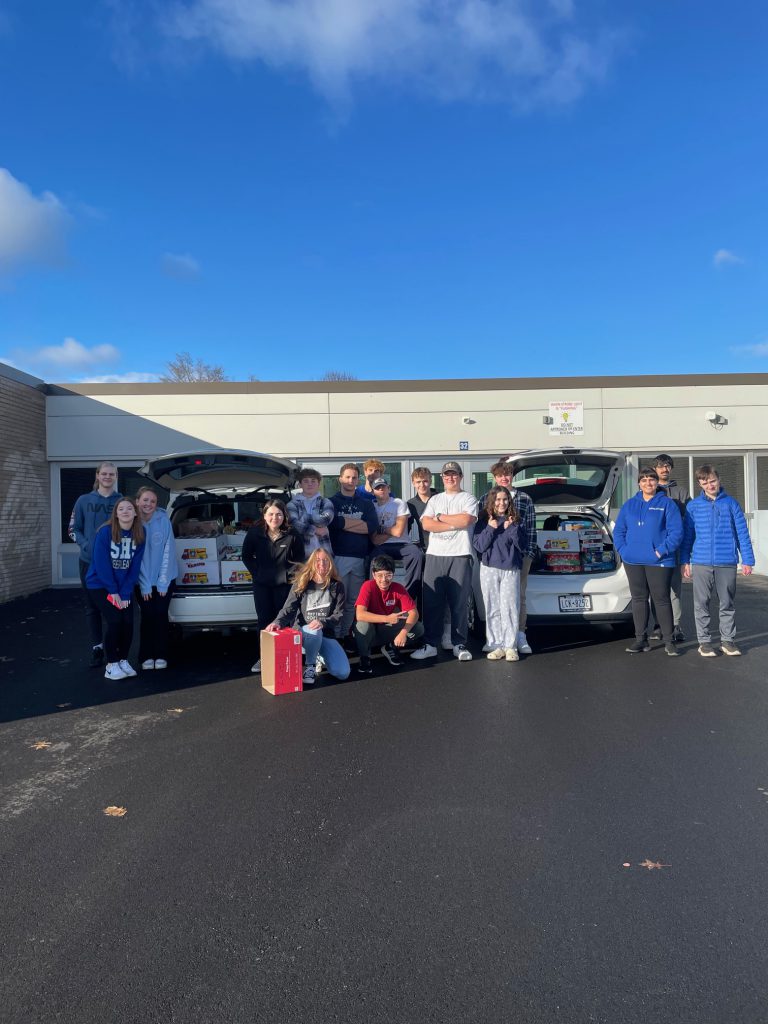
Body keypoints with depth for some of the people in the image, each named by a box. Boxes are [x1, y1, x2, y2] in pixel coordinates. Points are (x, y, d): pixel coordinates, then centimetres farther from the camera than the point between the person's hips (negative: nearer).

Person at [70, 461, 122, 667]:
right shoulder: (84, 501, 4)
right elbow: (74, 529, 6)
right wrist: (86, 545, -11)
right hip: (89, 562, 1)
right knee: (92, 607, 7)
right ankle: (97, 648, 18)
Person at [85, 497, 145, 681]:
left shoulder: (139, 534, -6)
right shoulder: (105, 532, -18)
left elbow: (135, 566, -5)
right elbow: (101, 564, -17)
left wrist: (125, 593, -11)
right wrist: (113, 591, -15)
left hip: (123, 586, 4)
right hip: (100, 585, -4)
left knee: (128, 622, -5)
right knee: (115, 621, -14)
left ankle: (123, 661, 14)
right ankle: (111, 666, 0)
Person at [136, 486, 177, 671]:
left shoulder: (163, 521, -12)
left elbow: (168, 551, -11)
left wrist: (162, 582, -12)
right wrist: (144, 585, -11)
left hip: (165, 579, 0)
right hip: (143, 580, 1)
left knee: (160, 614, -1)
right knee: (147, 616, -1)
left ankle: (161, 655, 13)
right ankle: (146, 656, 14)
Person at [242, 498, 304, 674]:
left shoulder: (291, 535, -9)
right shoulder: (255, 532, -6)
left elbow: (300, 558, 3)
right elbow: (246, 556, 5)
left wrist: (289, 573, -6)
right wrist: (256, 572, -2)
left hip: (283, 583, -1)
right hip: (261, 583, 1)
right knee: (264, 620, 6)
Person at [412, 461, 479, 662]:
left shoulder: (468, 499, 7)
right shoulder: (434, 499, 17)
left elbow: (466, 520, -13)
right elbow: (426, 524, 1)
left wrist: (440, 517, -2)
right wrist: (454, 524, -8)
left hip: (460, 555, -3)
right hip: (435, 555, 3)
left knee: (459, 602, -1)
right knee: (431, 601, 3)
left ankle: (459, 645, 7)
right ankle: (430, 644, 9)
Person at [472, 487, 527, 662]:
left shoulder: (515, 522, 7)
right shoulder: (483, 522, 6)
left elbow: (523, 546, 1)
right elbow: (479, 546, -3)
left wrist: (512, 529, -11)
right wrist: (490, 529, -13)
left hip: (511, 570, 0)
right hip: (489, 569, 0)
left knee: (510, 609, -4)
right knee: (493, 609, 2)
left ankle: (510, 647, 2)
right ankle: (496, 646, 8)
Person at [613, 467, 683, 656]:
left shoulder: (667, 504, 0)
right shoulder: (629, 505, 12)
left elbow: (676, 531, -7)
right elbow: (618, 530, 13)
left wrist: (661, 551, -15)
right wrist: (623, 550, -2)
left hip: (659, 562, -4)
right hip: (633, 562, 4)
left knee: (662, 600, -1)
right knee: (638, 599, 10)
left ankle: (669, 640, 10)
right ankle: (641, 639, 19)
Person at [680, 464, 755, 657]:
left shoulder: (731, 503, 3)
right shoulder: (693, 506, 4)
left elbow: (742, 533, 4)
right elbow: (687, 535, 6)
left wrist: (747, 560, 0)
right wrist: (685, 561, 3)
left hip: (727, 562, 0)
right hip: (701, 562, 0)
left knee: (728, 604, 9)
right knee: (701, 604, 5)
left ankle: (728, 640, 21)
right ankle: (704, 641, 15)